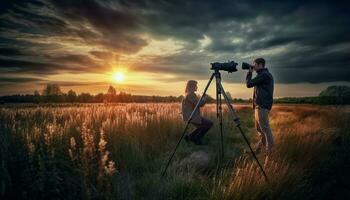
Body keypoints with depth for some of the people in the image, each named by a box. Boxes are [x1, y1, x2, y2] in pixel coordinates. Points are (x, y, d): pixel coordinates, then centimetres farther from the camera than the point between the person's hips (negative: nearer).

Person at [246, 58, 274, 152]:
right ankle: (262, 146, 28)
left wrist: (249, 73, 0)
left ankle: (270, 150, 1)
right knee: (259, 128, 17)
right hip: (259, 105, 10)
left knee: (265, 128, -6)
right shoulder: (265, 74, 18)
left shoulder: (264, 75, -12)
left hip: (262, 106, -10)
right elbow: (253, 84, 23)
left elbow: (249, 84, -10)